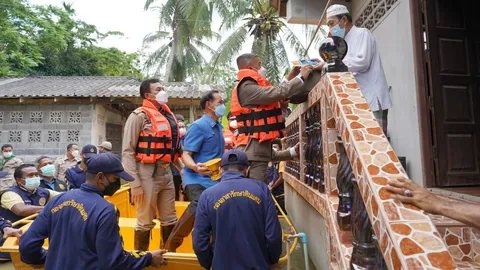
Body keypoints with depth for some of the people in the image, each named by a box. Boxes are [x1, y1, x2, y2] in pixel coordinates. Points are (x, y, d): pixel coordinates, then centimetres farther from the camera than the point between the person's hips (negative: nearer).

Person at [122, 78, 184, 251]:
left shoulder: (168, 115, 13)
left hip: (166, 173, 7)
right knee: (145, 222, 7)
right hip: (147, 174, -7)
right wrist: (135, 183, -16)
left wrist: (183, 168, 12)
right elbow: (127, 152, -11)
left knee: (170, 220, 16)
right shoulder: (139, 116, -8)